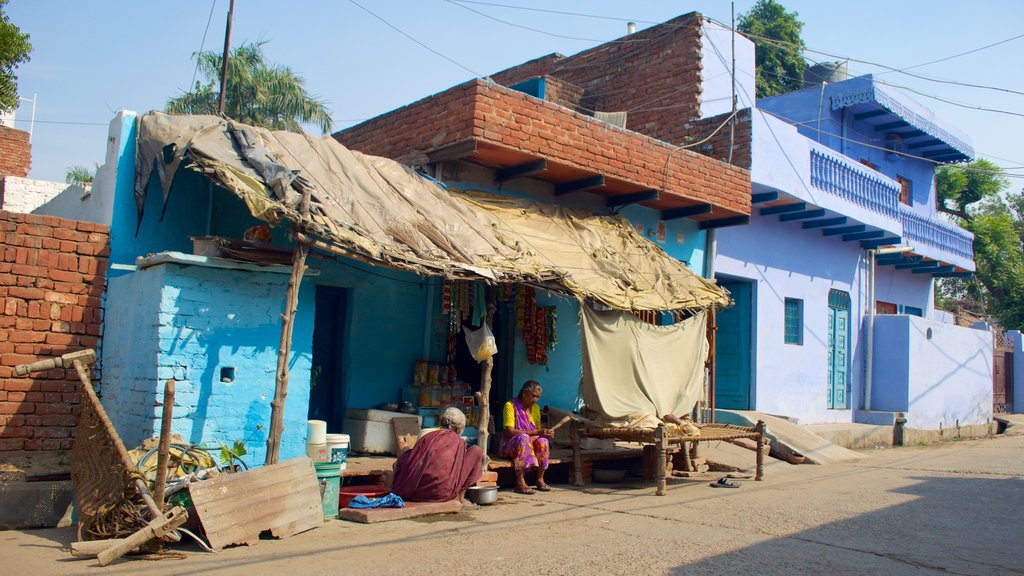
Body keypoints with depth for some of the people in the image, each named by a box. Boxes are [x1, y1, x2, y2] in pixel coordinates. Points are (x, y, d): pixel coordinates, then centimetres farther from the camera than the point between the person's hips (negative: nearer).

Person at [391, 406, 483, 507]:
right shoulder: (459, 442, 7)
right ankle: (461, 497, 10)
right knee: (476, 450, 10)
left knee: (403, 447, 29)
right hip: (442, 493, -3)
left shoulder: (426, 437, 9)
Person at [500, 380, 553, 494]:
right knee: (523, 438, -38)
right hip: (510, 445, -5)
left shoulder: (536, 408, 9)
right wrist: (536, 432, -28)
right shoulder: (510, 405, -11)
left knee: (543, 441, -28)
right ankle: (520, 482, -39)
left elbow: (538, 430, 10)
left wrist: (546, 433, -16)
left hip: (531, 444, 5)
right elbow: (509, 431, -22)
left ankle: (540, 479, -19)